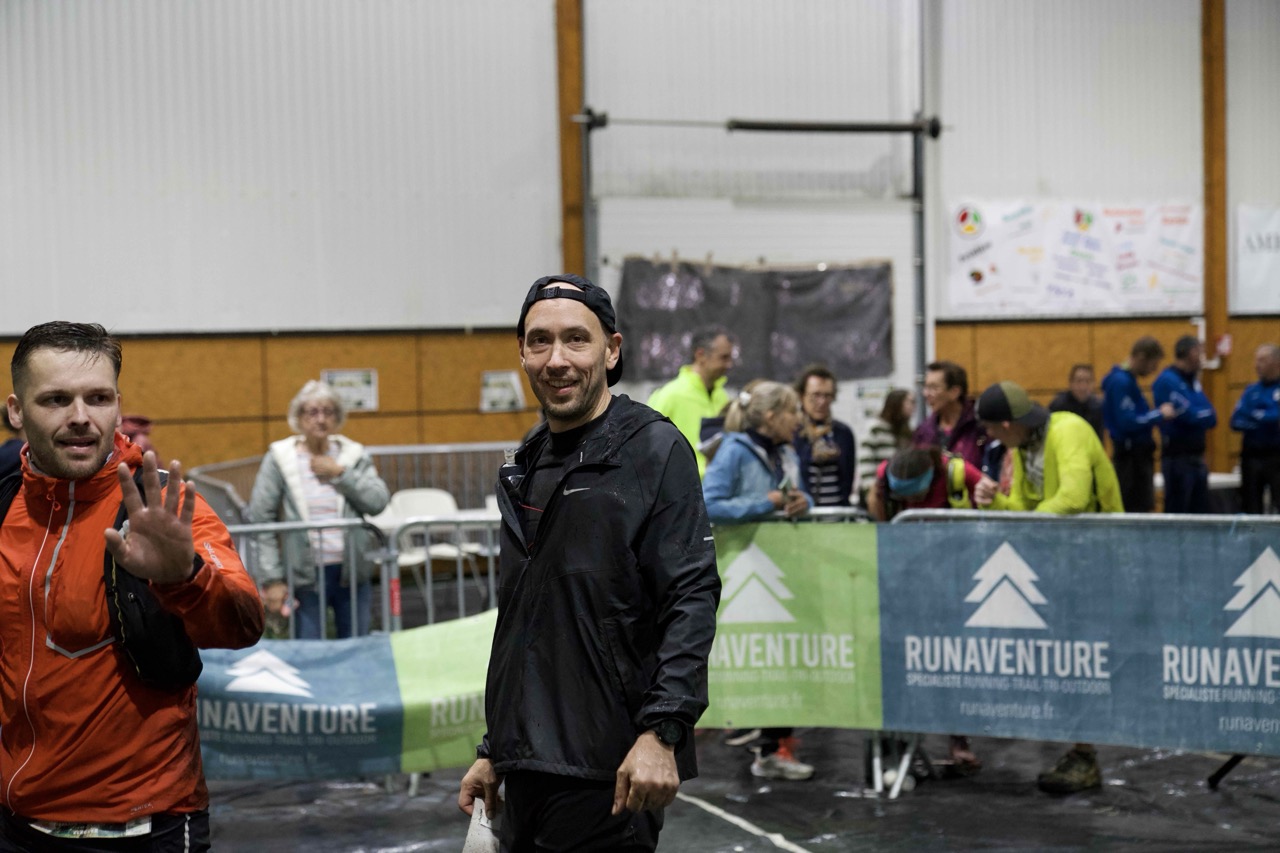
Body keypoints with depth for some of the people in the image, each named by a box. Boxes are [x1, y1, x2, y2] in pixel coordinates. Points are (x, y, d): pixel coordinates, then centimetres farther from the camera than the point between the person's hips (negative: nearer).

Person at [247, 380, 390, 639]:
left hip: (352, 571, 2)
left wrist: (340, 473, -11)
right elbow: (260, 520, -4)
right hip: (306, 575, -2)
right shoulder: (279, 458, -1)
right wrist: (272, 579, -9)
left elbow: (378, 501, -6)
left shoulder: (354, 454, 6)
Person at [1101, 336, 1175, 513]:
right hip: (1130, 457, -10)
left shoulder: (1127, 380, 13)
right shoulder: (1121, 382, -17)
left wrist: (1156, 414, 6)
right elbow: (1127, 422, -23)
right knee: (1136, 511, -8)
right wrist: (1159, 414, -14)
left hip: (1138, 455, 10)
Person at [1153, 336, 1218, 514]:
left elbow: (1210, 418, 10)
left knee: (1201, 511, 9)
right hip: (1178, 457, -9)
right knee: (1176, 513, -5)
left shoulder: (1192, 381, 14)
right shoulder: (1167, 381, -13)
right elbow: (1189, 416, -18)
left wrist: (1204, 416, -10)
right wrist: (1207, 416, 0)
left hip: (1197, 457, 9)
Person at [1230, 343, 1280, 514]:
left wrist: (1255, 416, -6)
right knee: (1251, 508, 7)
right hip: (1251, 455, 5)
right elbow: (1236, 422, 4)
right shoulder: (1251, 391, 14)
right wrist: (1266, 420, -7)